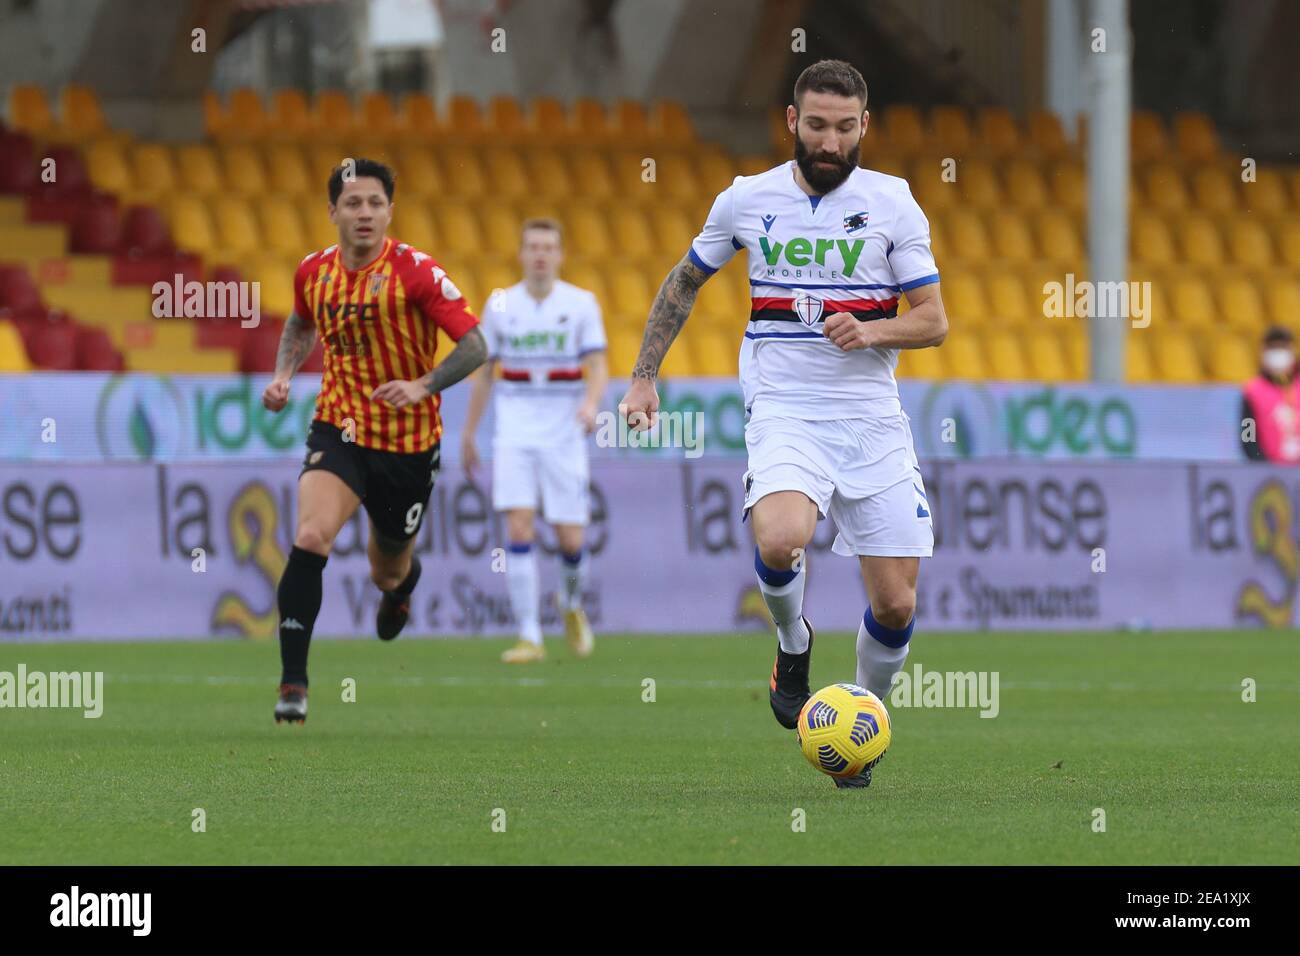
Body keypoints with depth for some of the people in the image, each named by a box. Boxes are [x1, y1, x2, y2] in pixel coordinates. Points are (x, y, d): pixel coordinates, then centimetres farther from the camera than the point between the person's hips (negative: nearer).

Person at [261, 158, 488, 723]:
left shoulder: (415, 273, -15)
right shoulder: (314, 273, -1)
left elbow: (474, 346, -16)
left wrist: (422, 386, -31)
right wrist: (283, 375, 5)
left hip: (409, 443, -1)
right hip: (339, 430, 1)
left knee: (387, 573, 15)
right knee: (310, 538, -25)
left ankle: (404, 577, 57)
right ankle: (292, 683, -21)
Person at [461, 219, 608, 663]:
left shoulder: (581, 304, 0)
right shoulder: (500, 305, 5)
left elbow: (598, 365, -6)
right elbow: (483, 371, 12)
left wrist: (591, 404, -26)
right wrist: (468, 432, 13)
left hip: (564, 435, 0)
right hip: (515, 434, 0)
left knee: (570, 540, -1)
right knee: (519, 529, -14)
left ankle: (571, 603, 33)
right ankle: (529, 637, -11)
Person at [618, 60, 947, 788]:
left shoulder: (892, 202, 1)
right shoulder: (747, 199, 4)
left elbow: (934, 320, 3)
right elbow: (684, 283, 20)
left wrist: (873, 329, -17)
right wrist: (644, 375, 14)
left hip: (873, 419, 1)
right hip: (784, 411, -1)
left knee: (896, 604, -2)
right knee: (780, 541, -32)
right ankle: (794, 644, 1)